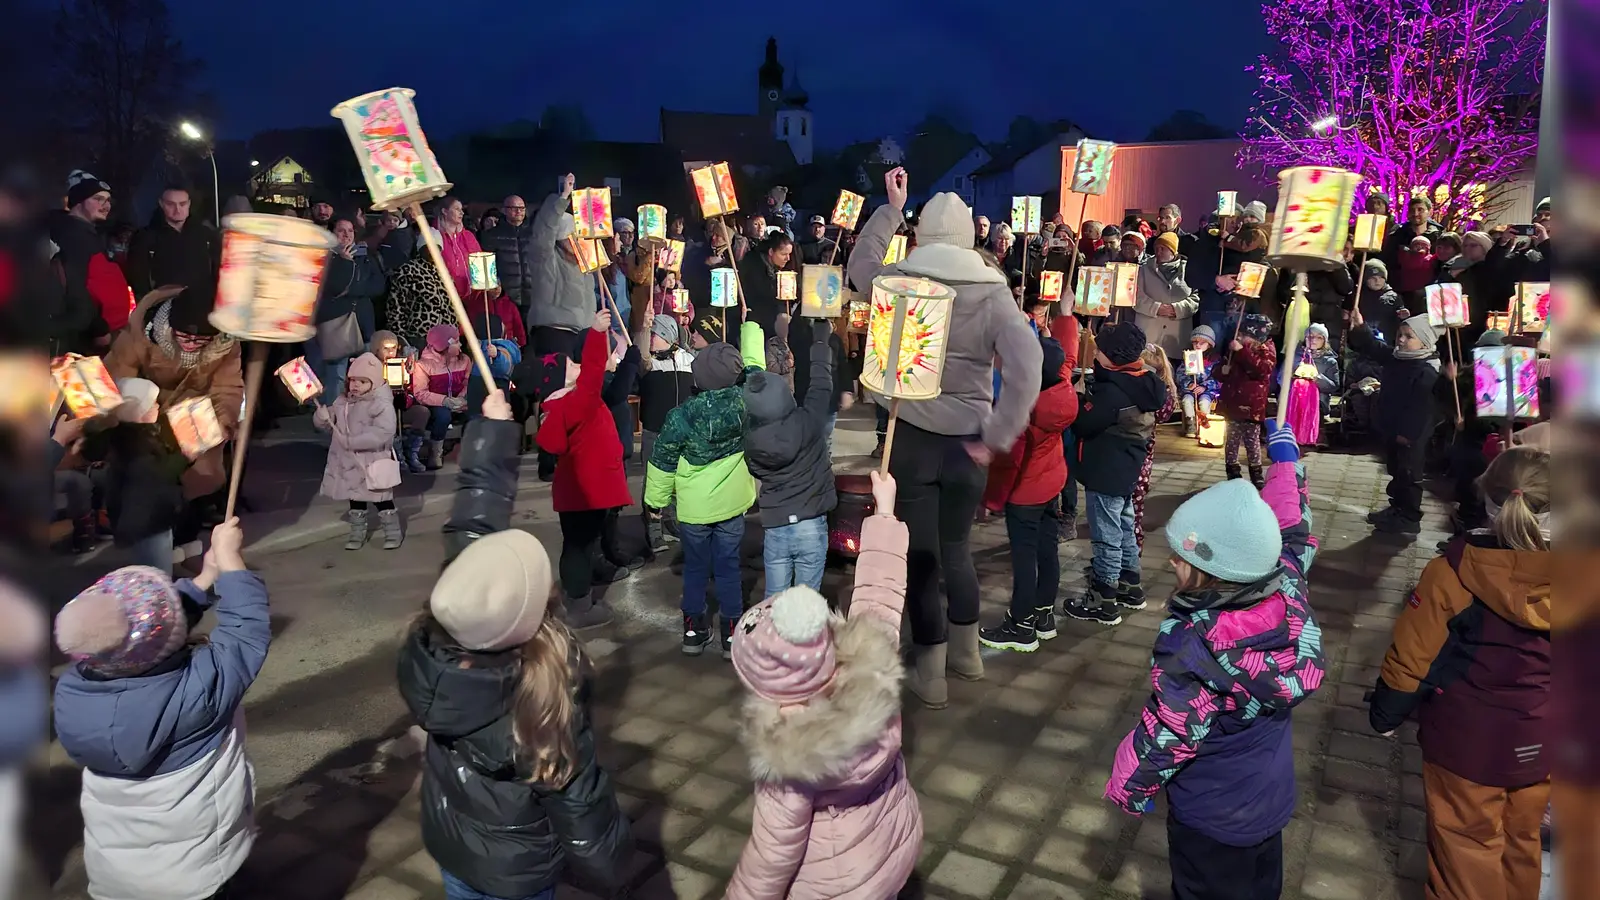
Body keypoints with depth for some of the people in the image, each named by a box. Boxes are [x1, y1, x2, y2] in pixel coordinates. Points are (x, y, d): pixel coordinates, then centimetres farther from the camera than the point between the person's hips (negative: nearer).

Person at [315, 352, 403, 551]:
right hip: (350, 463, 6)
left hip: (374, 462, -6)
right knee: (355, 499, 18)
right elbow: (323, 423, 10)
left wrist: (352, 441, -31)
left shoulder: (382, 405, -17)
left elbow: (382, 433, -29)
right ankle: (357, 533, 31)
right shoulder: (343, 401, 5)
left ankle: (393, 532, 20)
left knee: (382, 499, 5)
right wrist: (322, 416, -16)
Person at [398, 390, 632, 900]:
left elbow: (472, 532, -13)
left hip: (449, 842, 5)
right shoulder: (545, 704, -39)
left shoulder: (439, 644, -25)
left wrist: (493, 427, -3)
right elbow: (579, 804, -24)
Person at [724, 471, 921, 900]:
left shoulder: (787, 759, -37)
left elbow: (774, 848, -22)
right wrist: (885, 510, 2)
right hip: (898, 840, 5)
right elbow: (879, 594, -11)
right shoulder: (872, 667, -26)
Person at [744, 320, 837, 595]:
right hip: (811, 526, -2)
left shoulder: (750, 435, -8)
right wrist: (821, 339, 11)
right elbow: (821, 385, -2)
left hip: (774, 527, 2)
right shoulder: (807, 422, -17)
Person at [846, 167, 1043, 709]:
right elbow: (1027, 366, -18)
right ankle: (966, 651, 36)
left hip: (910, 437, -1)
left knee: (920, 556, 8)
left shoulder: (897, 280, -5)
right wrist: (996, 437, -13)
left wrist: (891, 207, 24)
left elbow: (860, 263, 20)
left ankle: (930, 672, 17)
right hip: (966, 441, 1)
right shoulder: (993, 292, -6)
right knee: (955, 547, 20)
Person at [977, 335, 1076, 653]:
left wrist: (992, 497, -12)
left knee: (1024, 555, 1)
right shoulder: (1062, 388, -9)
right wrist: (1066, 313, 19)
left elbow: (1008, 459, -23)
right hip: (1052, 481, 8)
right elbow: (1069, 356, 13)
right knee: (1046, 549, 15)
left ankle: (1022, 626, 10)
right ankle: (1044, 614, 27)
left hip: (1025, 491, -8)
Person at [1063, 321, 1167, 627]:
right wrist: (1089, 397, 5)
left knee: (1106, 536, -1)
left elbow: (1083, 424, -20)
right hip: (1126, 470, 10)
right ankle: (1129, 586, 34)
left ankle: (1103, 601, 9)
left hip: (1105, 473, -10)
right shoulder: (1141, 384, 5)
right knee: (1124, 528, 21)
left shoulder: (1113, 390, -25)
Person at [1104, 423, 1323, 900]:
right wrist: (1286, 462, 18)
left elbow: (1166, 736, -25)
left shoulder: (1193, 648, -36)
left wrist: (1126, 787, -6)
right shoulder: (1289, 592, -19)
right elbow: (1291, 534, 2)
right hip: (1274, 796, 6)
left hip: (1213, 815, -6)